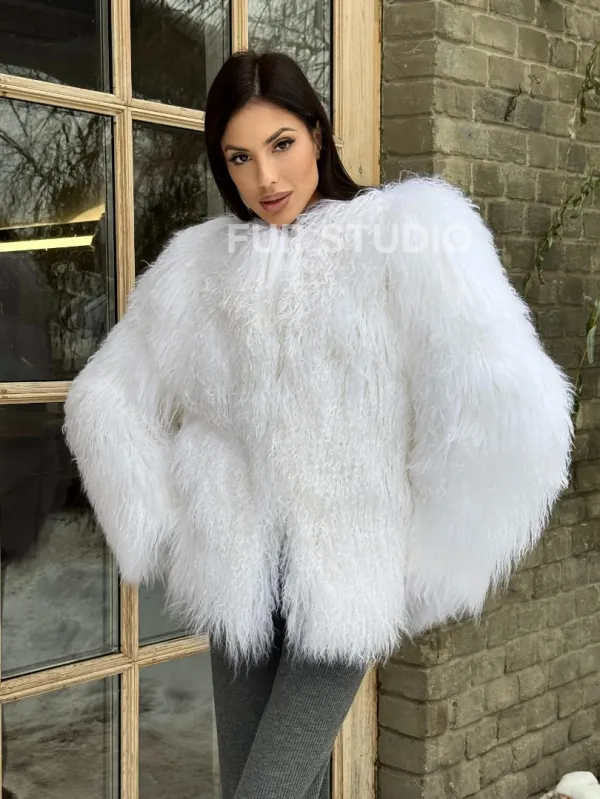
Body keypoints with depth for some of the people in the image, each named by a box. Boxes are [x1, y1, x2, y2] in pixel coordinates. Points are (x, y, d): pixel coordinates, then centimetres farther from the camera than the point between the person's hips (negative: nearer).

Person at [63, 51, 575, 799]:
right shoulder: (199, 260, 4)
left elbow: (505, 405, -20)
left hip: (345, 580, -4)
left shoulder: (409, 231, -10)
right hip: (239, 576, 4)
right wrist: (164, 535, 6)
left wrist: (432, 560, -13)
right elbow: (107, 401, 11)